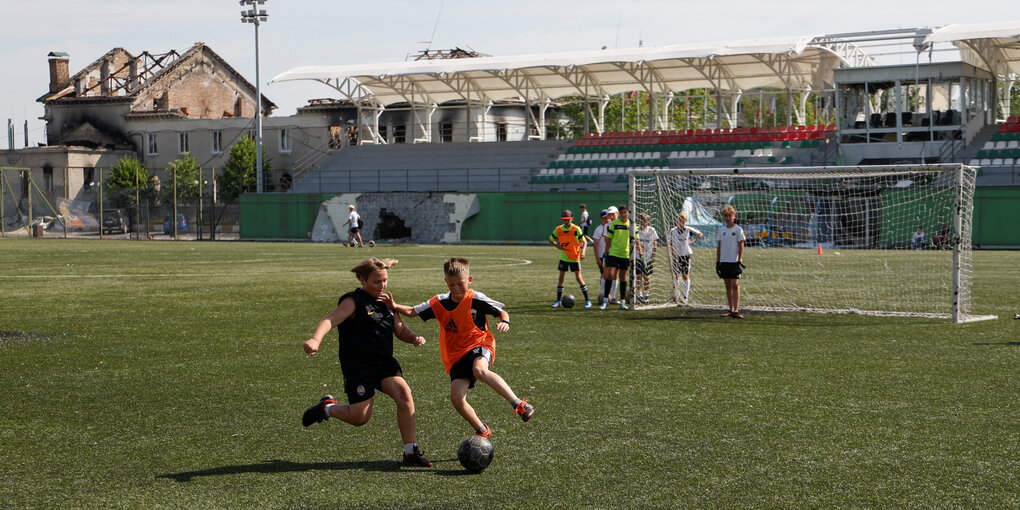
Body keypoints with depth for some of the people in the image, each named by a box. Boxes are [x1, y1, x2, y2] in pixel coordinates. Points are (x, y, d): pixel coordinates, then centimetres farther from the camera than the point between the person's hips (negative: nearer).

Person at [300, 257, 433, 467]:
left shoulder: (385, 303, 15)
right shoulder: (354, 301, -7)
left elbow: (400, 330, 18)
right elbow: (331, 320, -22)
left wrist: (413, 337, -7)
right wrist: (315, 340, -43)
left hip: (385, 363, 6)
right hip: (358, 365, -6)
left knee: (404, 393, -20)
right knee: (360, 417, -7)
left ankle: (411, 452, -12)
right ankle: (326, 408, 26)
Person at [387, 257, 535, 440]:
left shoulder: (476, 299, -4)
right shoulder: (439, 303, 6)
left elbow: (502, 312, 4)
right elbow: (412, 312, 13)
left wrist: (504, 322, -19)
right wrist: (395, 307, -6)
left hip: (479, 345, -4)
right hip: (455, 356, 5)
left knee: (479, 370, -40)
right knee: (456, 398, -14)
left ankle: (519, 404, -41)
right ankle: (482, 432, 9)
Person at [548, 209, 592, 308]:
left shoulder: (576, 229, -12)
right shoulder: (558, 229, -3)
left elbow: (584, 242, -8)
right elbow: (550, 239, 12)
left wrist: (583, 252, -25)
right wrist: (557, 245, -6)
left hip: (575, 258, -3)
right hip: (563, 258, 3)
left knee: (579, 278, -6)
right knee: (561, 278, 3)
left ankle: (587, 300, 2)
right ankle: (558, 301, 11)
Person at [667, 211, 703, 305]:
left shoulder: (689, 230, 0)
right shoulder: (672, 231, 0)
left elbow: (700, 234, 13)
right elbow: (669, 243, 5)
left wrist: (692, 242, 2)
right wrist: (672, 253, -7)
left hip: (686, 255, -1)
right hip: (676, 256, 1)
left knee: (686, 275, -5)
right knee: (676, 276, 8)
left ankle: (686, 296, -5)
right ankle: (676, 295, 21)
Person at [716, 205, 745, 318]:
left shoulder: (738, 229, -1)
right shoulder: (721, 230, 13)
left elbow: (741, 247, -4)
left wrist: (739, 261, -12)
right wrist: (717, 262, 11)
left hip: (734, 262, -5)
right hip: (724, 262, 5)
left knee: (735, 285, -11)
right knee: (728, 286, 7)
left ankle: (736, 310, -15)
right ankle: (731, 310, 12)